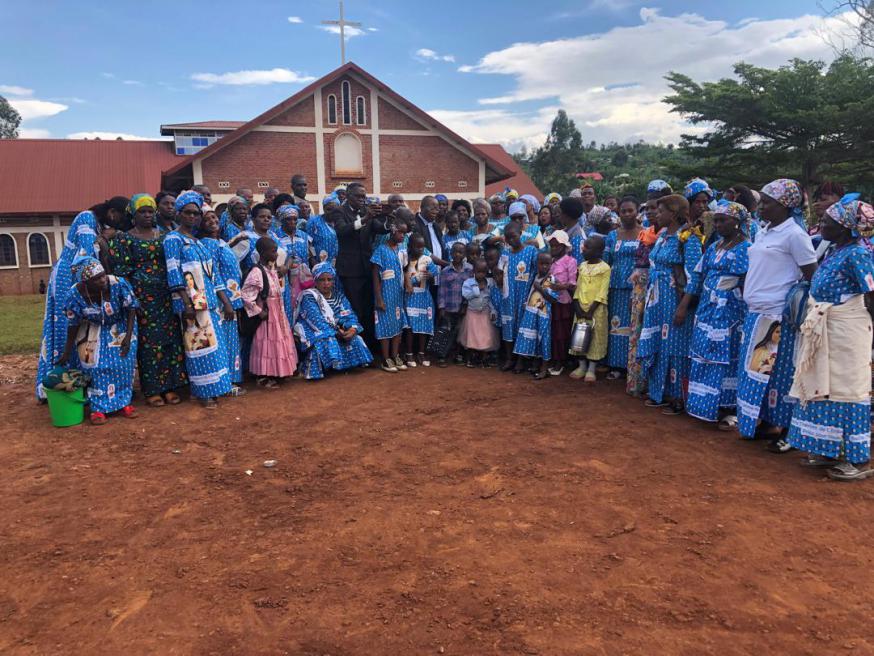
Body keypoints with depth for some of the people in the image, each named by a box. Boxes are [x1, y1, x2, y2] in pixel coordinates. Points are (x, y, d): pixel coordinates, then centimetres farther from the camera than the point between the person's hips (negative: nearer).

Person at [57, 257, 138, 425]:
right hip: (93, 331, 0)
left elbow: (131, 308, -16)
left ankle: (123, 402, 7)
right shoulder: (76, 294, -25)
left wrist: (128, 336, -22)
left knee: (123, 363, -9)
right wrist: (67, 353, -5)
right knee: (94, 365, -11)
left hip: (119, 327, 0)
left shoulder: (118, 284, -30)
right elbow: (73, 325, -12)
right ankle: (98, 408, -2)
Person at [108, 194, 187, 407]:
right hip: (141, 297, -3)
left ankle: (169, 386, 11)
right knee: (148, 341, -1)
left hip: (166, 296, 4)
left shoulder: (164, 235, 12)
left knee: (170, 338, 2)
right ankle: (151, 389, 8)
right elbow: (120, 271, -4)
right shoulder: (123, 238, 1)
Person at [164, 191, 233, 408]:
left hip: (208, 299, 7)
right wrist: (186, 301, -20)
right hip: (192, 301, -7)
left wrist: (222, 298, 17)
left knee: (212, 342, 9)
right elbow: (174, 273, -12)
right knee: (199, 344, -5)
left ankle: (212, 387, 18)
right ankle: (204, 392, 3)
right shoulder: (173, 238, -4)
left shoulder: (199, 240, 18)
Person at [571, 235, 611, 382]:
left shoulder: (605, 268, -8)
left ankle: (591, 369, 9)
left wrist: (591, 310, -17)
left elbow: (603, 292, -12)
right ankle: (582, 366, 18)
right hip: (581, 307, 5)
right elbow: (578, 287, 7)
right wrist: (577, 307, -5)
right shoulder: (582, 266, 9)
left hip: (596, 308, -5)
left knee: (595, 338, 1)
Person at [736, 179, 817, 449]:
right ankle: (764, 422, 24)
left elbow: (812, 277, -9)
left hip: (777, 315, -8)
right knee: (755, 368, 12)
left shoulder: (794, 234, -11)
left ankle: (784, 429, 12)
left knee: (778, 372, 0)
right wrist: (750, 300, 12)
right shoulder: (764, 232, 13)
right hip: (756, 312, 8)